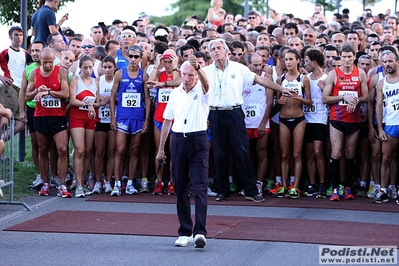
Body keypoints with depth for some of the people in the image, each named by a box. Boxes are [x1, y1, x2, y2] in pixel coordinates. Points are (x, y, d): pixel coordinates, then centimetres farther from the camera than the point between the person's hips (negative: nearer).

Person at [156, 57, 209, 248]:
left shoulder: (201, 91, -1)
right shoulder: (175, 93, 11)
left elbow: (205, 82, -26)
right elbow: (167, 121, 18)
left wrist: (197, 67, -47)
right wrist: (161, 148, 16)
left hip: (198, 141, -4)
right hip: (178, 140, 4)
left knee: (200, 188, -11)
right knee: (180, 188, 5)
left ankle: (200, 232, -17)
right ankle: (185, 232, 12)